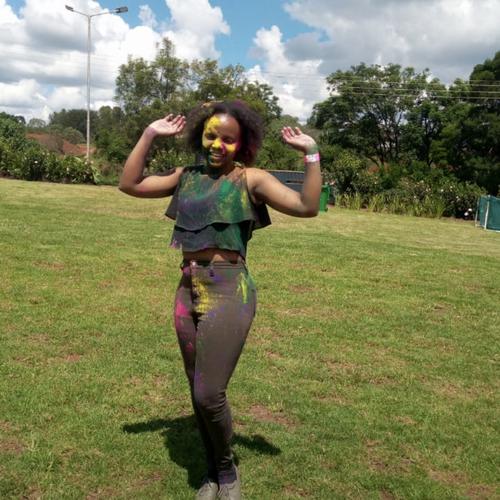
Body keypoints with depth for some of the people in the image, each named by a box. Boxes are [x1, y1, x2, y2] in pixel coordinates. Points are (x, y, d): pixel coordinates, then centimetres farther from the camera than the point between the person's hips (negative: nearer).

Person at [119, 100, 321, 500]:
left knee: (210, 395, -7)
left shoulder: (251, 179, -4)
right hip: (188, 291, 6)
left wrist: (311, 154, -19)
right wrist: (150, 135, 9)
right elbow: (130, 185, 12)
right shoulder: (187, 177, 12)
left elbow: (307, 207, -15)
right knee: (198, 394, 14)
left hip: (230, 292, -6)